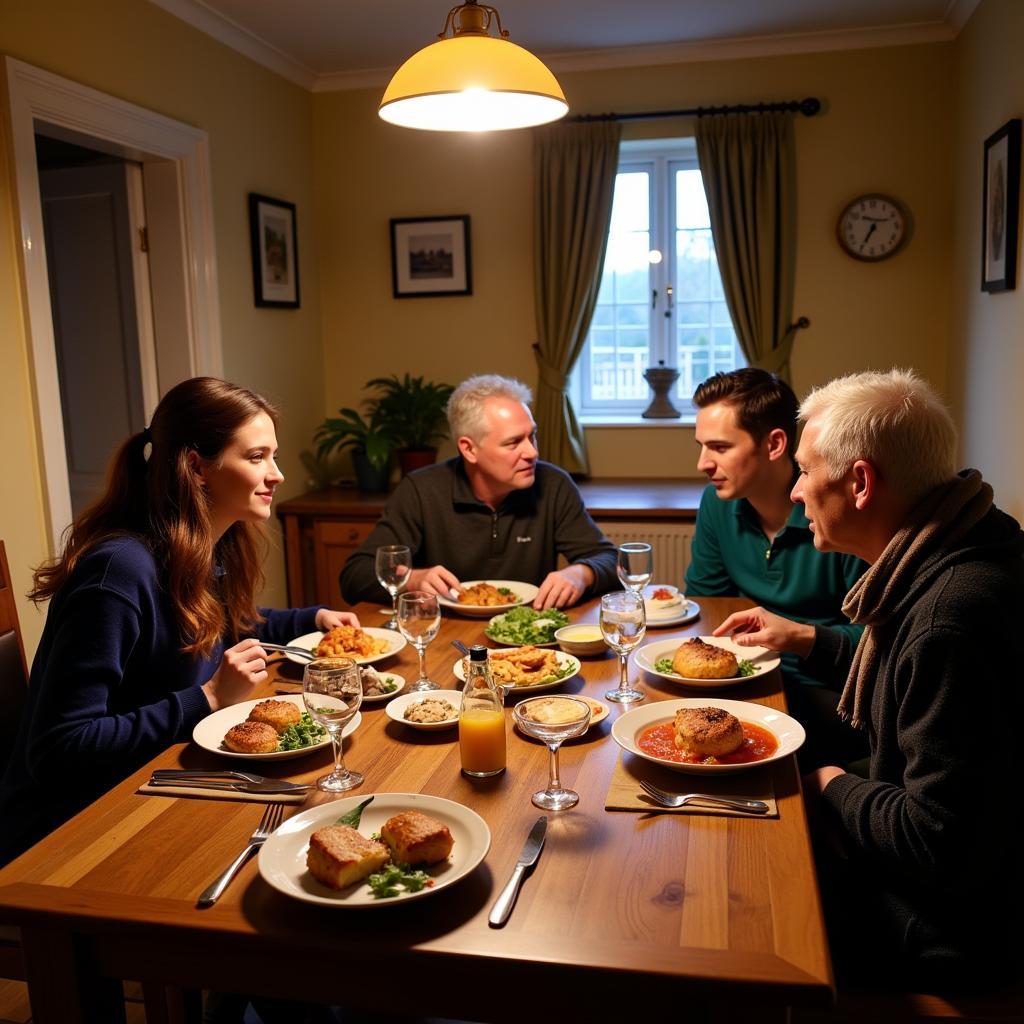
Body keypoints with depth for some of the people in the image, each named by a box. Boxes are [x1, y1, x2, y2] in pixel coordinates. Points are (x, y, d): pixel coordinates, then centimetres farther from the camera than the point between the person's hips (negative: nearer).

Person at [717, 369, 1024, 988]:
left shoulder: (954, 616, -34)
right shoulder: (945, 560, -1)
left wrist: (838, 790, -13)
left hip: (949, 921, -9)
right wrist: (807, 640, 14)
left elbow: (941, 847, -31)